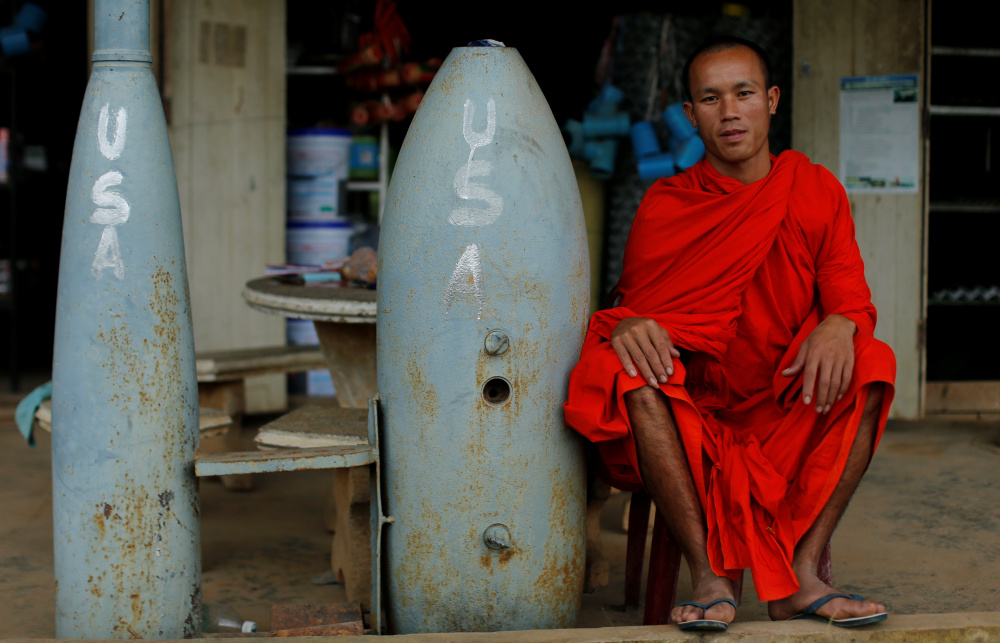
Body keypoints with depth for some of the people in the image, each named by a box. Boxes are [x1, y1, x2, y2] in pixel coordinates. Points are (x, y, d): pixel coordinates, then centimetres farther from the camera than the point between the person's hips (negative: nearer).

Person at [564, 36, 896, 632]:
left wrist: (838, 325, -26)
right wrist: (627, 325, -25)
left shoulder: (817, 191, 5)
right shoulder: (664, 205, 3)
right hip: (689, 415, -1)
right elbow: (634, 304, 2)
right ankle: (711, 577, -31)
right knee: (629, 367, -31)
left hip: (787, 415, 1)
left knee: (870, 364, -26)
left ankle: (802, 575, -26)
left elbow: (853, 300, 0)